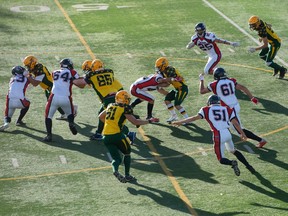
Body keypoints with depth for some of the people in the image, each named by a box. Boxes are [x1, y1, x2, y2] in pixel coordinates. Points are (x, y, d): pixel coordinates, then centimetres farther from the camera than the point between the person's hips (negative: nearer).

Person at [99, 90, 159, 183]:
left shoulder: (111, 106, 15)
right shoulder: (125, 108, -4)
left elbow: (100, 116, 28)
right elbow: (135, 121, -7)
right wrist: (149, 121, 4)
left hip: (106, 137, 5)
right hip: (117, 135, -5)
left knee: (117, 158, 12)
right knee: (127, 153, 18)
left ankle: (115, 170, -16)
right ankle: (127, 175, 18)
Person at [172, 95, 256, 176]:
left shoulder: (206, 110, 5)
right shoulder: (227, 109, 13)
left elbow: (196, 117, -7)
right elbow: (235, 123, 9)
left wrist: (180, 122, -4)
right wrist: (242, 133, 20)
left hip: (218, 136, -4)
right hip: (228, 133, 4)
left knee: (221, 159, 8)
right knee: (233, 150, 31)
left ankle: (232, 163, -22)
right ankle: (248, 165, 25)